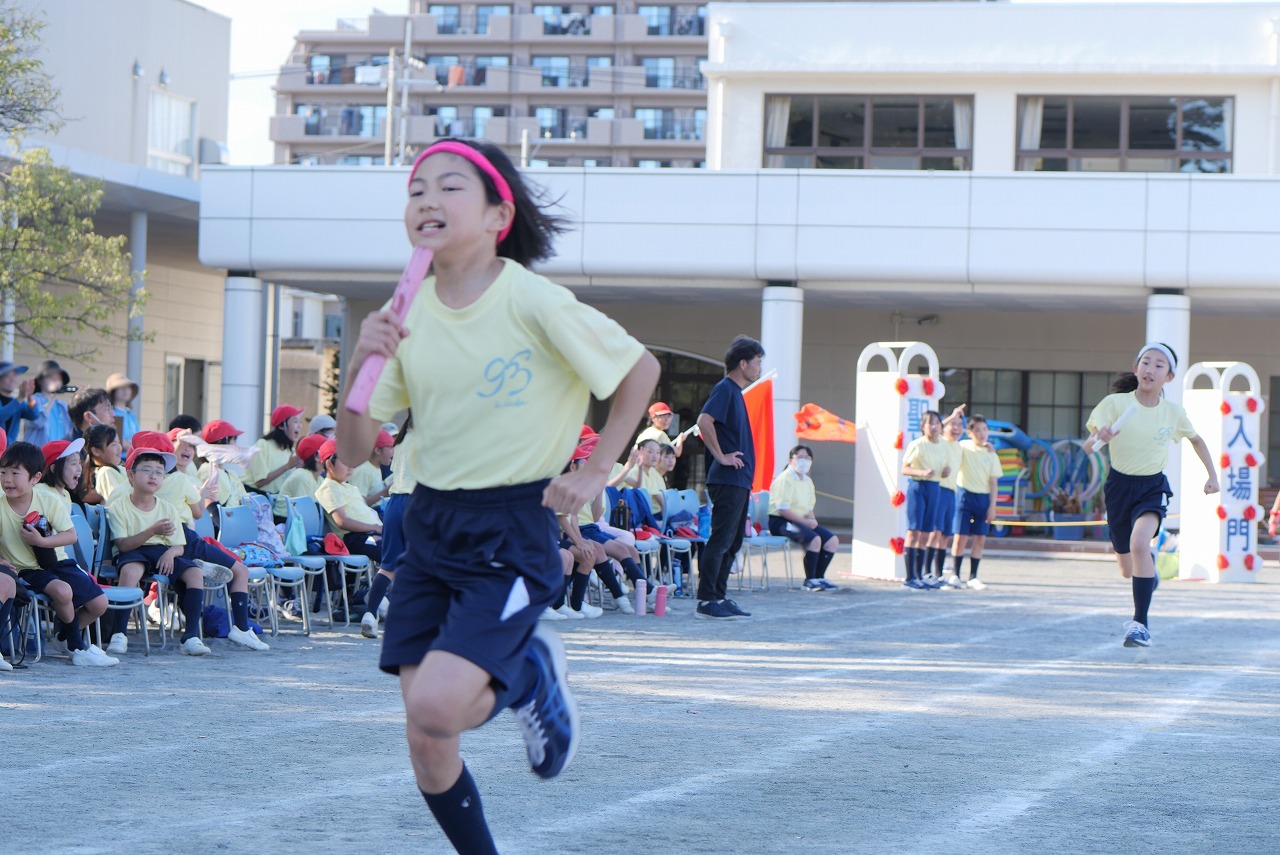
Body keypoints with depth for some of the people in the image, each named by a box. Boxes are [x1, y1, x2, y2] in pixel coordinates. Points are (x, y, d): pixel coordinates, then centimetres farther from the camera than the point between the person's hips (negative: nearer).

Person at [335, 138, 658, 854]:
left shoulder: (533, 303, -15)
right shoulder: (407, 317, 0)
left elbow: (641, 370, -2)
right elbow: (355, 451, 2)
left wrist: (595, 473, -6)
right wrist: (362, 365, -15)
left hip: (513, 533, -5)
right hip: (431, 527, 5)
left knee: (435, 707, -21)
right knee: (428, 749, 0)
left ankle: (531, 675, 10)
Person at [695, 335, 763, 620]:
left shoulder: (735, 392, 18)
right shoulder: (725, 389, -11)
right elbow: (704, 421, -25)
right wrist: (721, 456, -20)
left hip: (739, 480, 10)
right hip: (727, 480, -10)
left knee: (733, 542, 12)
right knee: (721, 540, -9)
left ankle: (719, 597, 15)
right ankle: (706, 601, -9)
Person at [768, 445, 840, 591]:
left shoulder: (808, 481, 15)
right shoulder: (785, 479, -13)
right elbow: (782, 509, -20)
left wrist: (812, 519, -4)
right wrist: (805, 521, -21)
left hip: (801, 521, 9)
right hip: (780, 521, -9)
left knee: (832, 540, -2)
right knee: (814, 539, -30)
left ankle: (818, 577, 7)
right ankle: (809, 580, -17)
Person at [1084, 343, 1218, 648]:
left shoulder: (1173, 413, -5)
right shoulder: (1115, 403, -11)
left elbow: (1196, 439, 16)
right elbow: (1088, 448, -16)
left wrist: (1212, 474, 13)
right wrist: (1099, 438, -37)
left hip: (1153, 488, -1)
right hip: (1119, 486, 1)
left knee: (1139, 543, -30)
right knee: (1128, 570, 10)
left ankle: (1141, 624, -26)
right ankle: (1149, 564, 50)